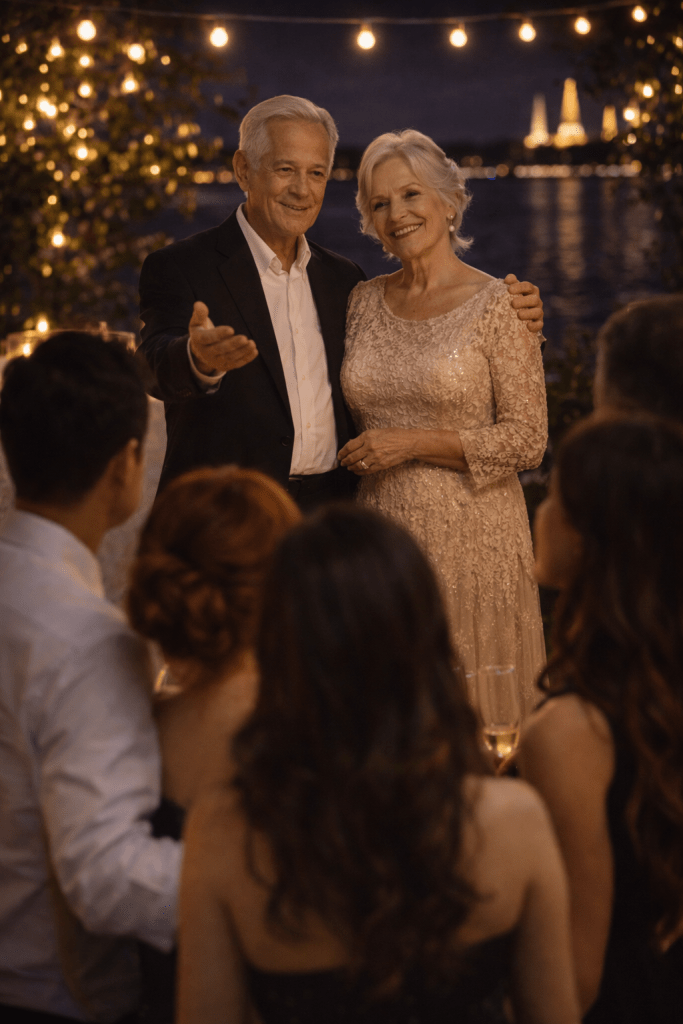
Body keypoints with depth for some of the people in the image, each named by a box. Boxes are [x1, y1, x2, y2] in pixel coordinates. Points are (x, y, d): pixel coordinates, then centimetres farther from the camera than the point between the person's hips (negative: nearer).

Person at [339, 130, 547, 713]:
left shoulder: (497, 305, -6)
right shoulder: (364, 301, 9)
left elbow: (527, 441, -10)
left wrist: (414, 443, -13)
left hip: (470, 534, -4)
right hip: (380, 531, 4)